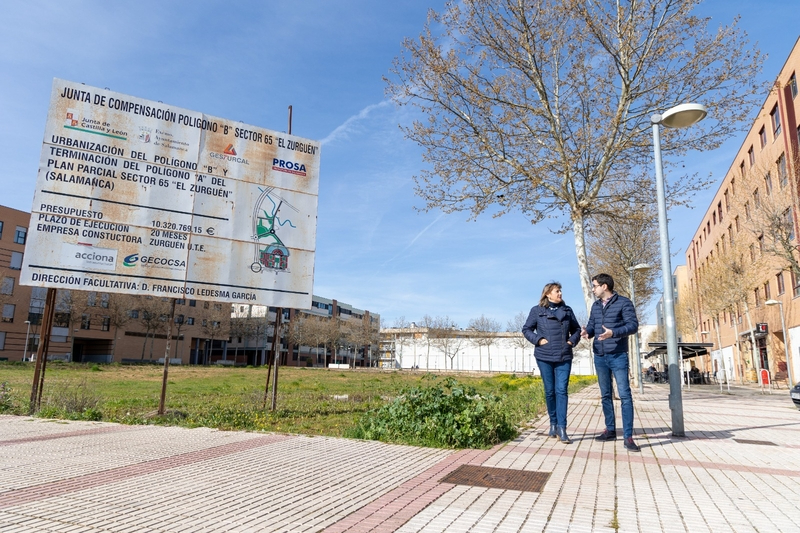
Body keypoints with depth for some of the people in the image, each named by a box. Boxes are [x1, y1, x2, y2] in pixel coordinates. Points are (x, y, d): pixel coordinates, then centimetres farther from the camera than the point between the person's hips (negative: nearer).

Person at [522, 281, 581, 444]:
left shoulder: (567, 310, 8)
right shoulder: (537, 310, 0)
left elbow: (576, 329, 18)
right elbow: (526, 329, 5)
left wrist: (572, 341, 0)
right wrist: (538, 339, -9)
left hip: (564, 358, 1)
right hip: (544, 357, -1)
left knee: (561, 391, -6)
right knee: (550, 391, 7)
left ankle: (562, 428, -5)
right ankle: (553, 423, 23)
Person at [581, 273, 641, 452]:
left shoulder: (624, 302, -5)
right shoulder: (595, 306, 13)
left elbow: (633, 325, -12)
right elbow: (591, 324, 12)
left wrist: (613, 333, -27)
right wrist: (587, 332, -12)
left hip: (618, 356, -6)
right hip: (600, 357, 6)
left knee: (625, 394, -7)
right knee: (606, 395, 12)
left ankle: (628, 436, -4)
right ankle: (610, 430, 23)